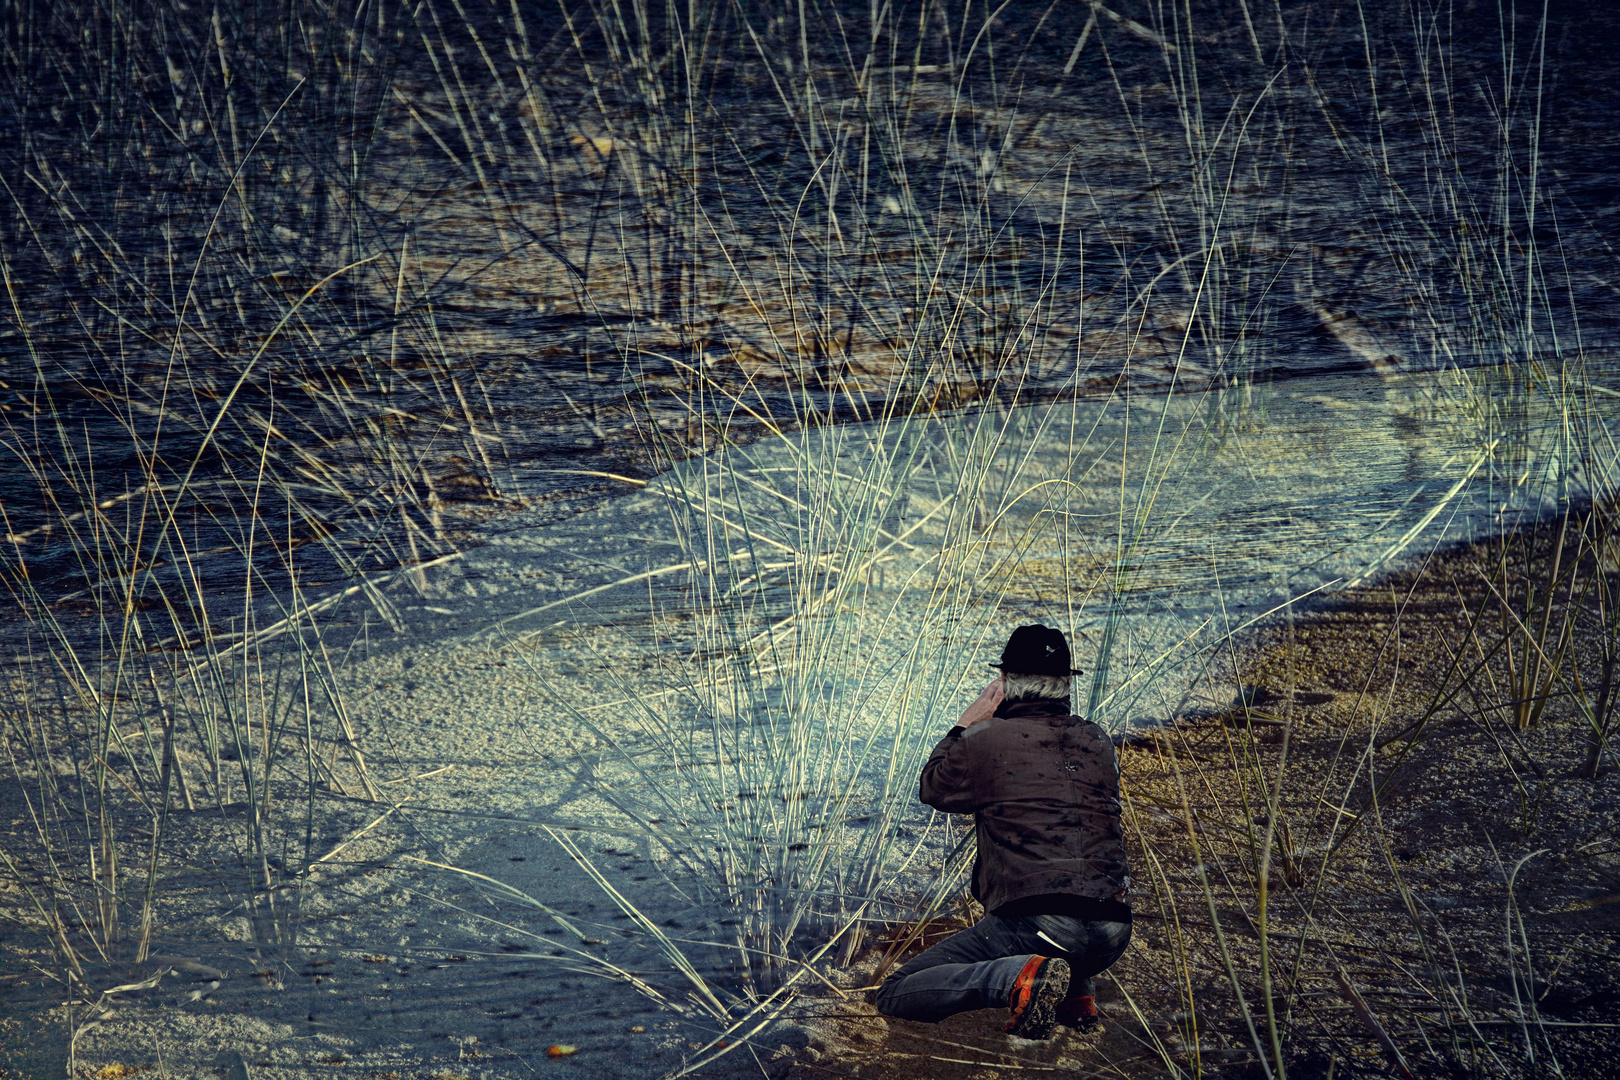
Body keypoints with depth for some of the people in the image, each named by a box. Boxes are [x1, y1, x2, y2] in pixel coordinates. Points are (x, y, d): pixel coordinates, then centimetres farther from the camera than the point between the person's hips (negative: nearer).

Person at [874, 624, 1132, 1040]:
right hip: (1112, 936, 6)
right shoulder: (1098, 742, 15)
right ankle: (1077, 993, 17)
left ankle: (1023, 977, -21)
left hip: (1034, 925, -6)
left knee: (894, 995, 1)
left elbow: (933, 790, 20)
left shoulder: (984, 741, 0)